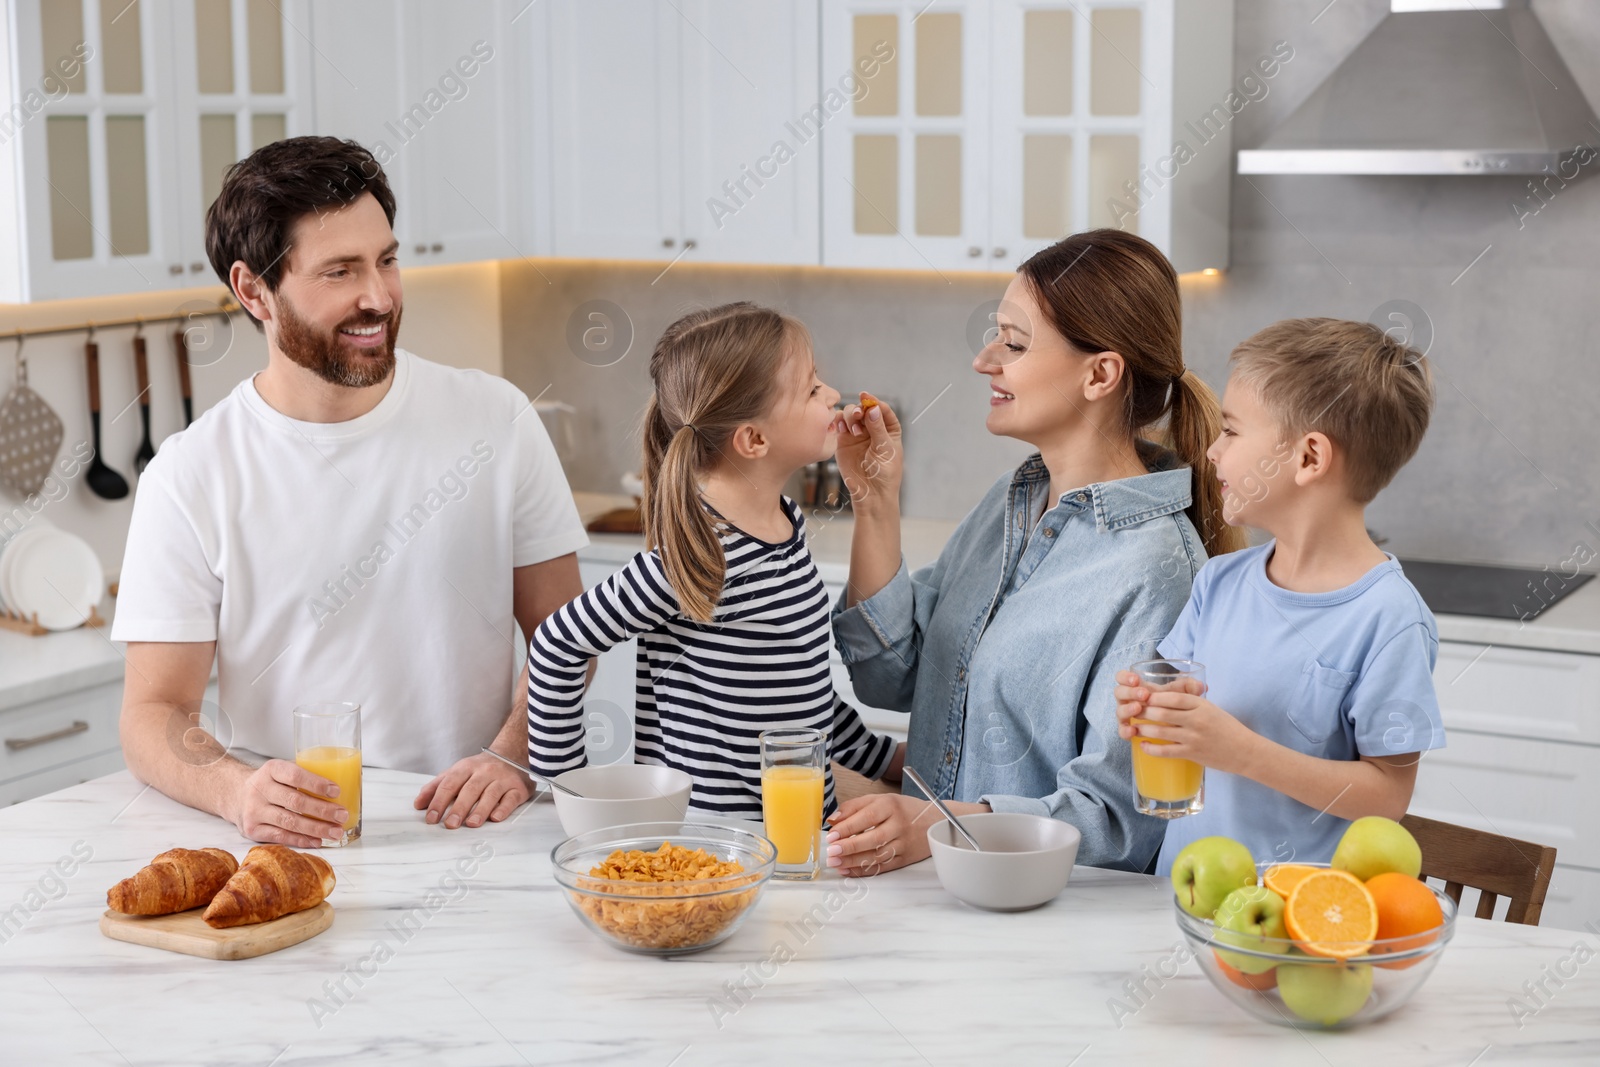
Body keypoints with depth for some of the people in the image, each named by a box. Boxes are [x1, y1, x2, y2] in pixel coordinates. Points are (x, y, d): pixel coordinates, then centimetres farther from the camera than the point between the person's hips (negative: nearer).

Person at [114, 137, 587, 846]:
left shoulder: (494, 420, 3)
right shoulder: (189, 476, -2)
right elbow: (154, 714, -3)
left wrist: (512, 757, -14)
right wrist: (237, 792, -25)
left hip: (466, 833, -1)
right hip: (284, 840, 2)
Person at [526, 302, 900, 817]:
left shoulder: (787, 522, 5)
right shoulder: (694, 556, -20)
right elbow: (557, 646, -11)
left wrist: (885, 758, 22)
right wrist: (562, 780, -6)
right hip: (711, 830, -8)